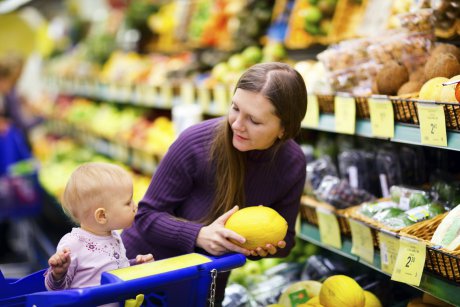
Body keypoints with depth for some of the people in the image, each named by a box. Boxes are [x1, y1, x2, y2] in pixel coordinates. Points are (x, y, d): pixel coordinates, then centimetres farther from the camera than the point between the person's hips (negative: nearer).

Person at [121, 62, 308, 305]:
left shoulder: (293, 164, -17)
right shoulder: (195, 143, -28)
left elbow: (284, 238, -3)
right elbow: (147, 216, -20)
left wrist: (267, 246, -26)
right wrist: (199, 235, -36)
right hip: (144, 263, -3)